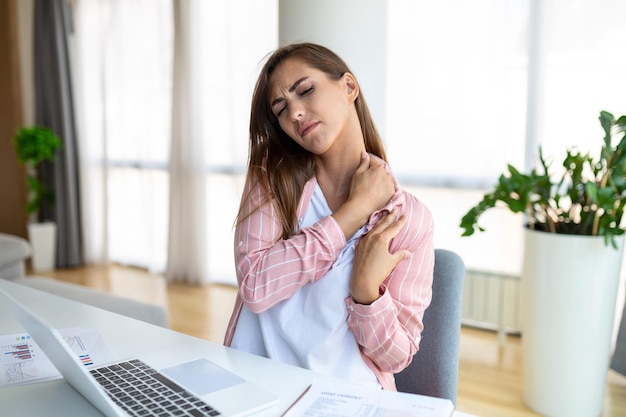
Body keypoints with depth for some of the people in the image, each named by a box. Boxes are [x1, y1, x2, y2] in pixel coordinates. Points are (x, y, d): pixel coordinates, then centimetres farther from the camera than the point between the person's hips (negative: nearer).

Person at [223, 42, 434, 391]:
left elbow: (395, 356, -2)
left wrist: (365, 287, -20)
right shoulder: (272, 177, 0)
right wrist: (356, 209, -13)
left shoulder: (409, 218, -5)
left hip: (344, 395, 0)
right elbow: (254, 286, -14)